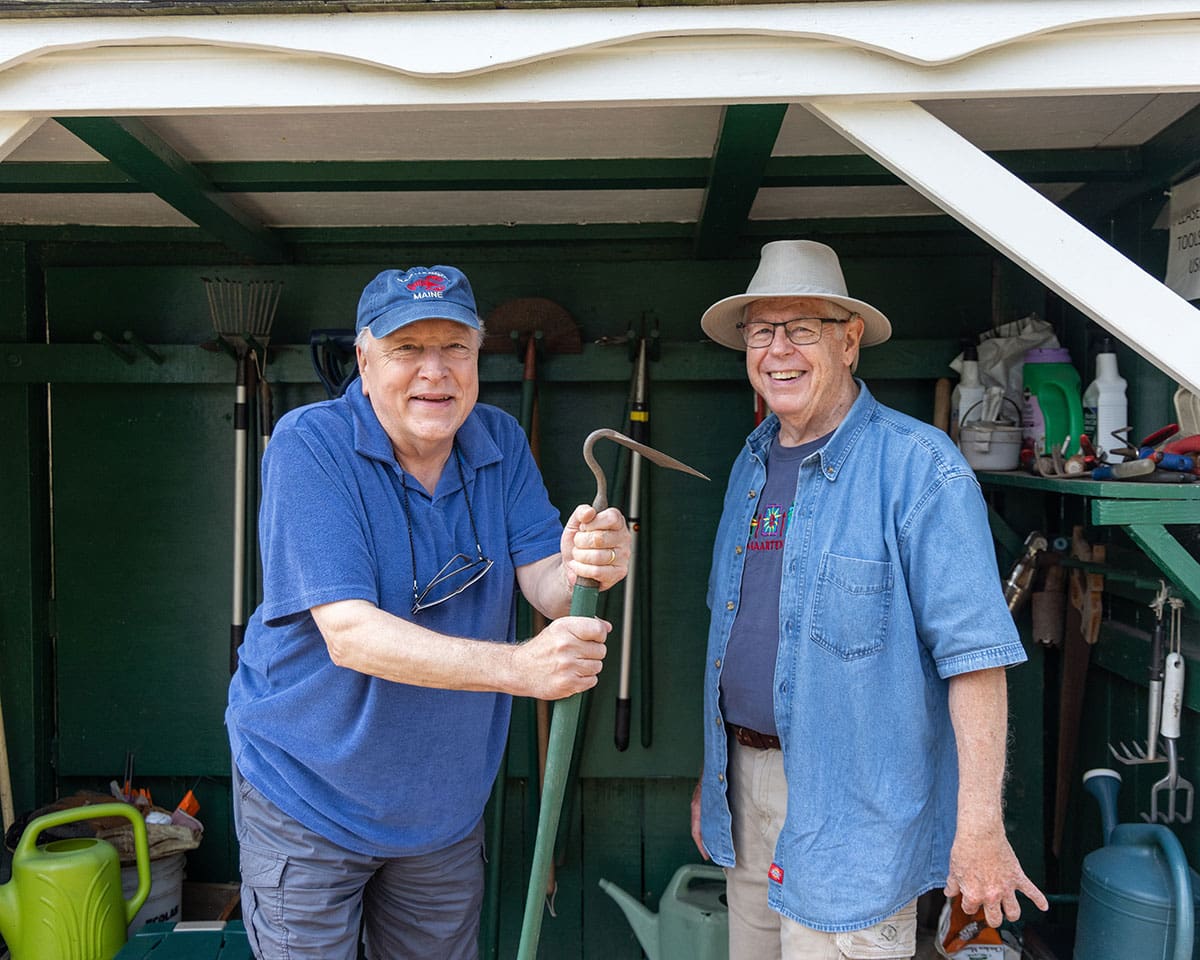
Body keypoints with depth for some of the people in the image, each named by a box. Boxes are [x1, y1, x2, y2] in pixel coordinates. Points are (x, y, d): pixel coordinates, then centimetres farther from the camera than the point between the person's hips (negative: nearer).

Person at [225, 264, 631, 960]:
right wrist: (518, 667, -40)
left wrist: (582, 569, -37)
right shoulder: (309, 445, -20)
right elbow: (349, 633, -29)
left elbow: (542, 583, -12)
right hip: (308, 799, -4)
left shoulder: (500, 441, -4)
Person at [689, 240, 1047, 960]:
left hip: (852, 810, -7)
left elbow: (974, 652, -18)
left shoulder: (917, 463, -15)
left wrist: (980, 823, -20)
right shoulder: (752, 462, 8)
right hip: (747, 777, 7)